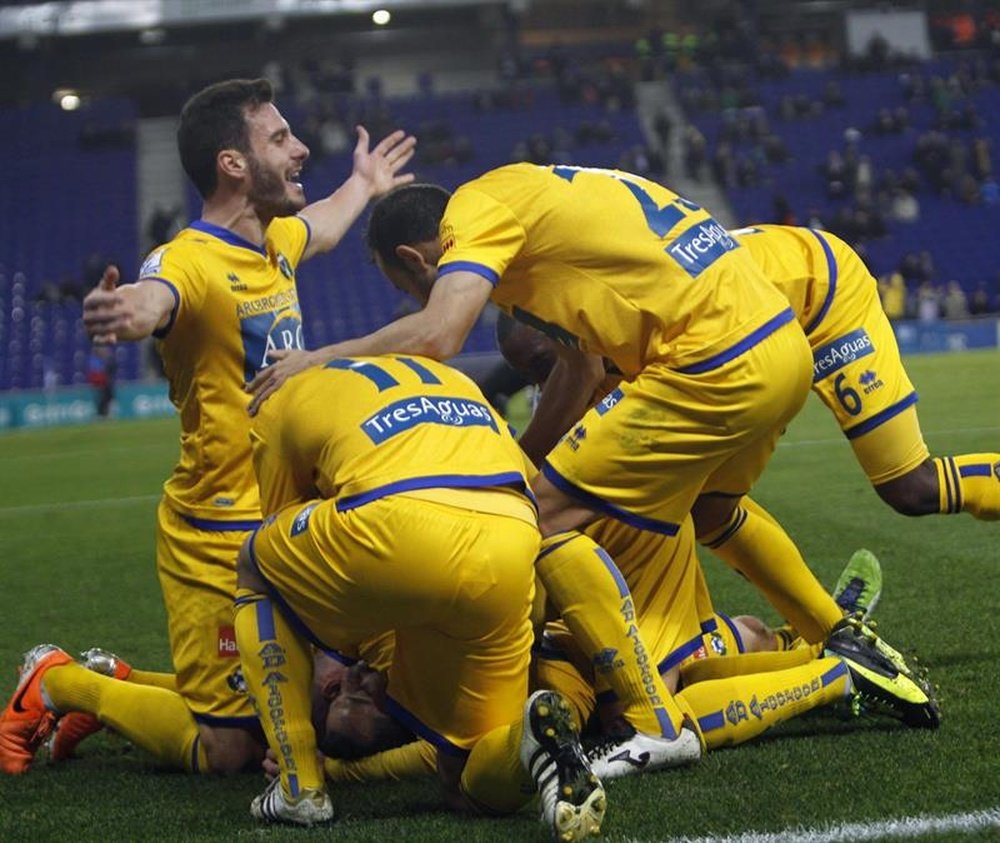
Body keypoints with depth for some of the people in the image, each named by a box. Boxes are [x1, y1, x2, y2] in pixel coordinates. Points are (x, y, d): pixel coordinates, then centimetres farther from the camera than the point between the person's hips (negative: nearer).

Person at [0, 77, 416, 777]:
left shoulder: (275, 242, 7)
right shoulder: (191, 261, -20)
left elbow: (320, 226, 33)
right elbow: (152, 299, -45)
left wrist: (363, 184, 52)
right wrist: (122, 311, -68)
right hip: (218, 542, -9)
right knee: (227, 749, -6)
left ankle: (116, 682, 27)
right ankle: (60, 686, 16)